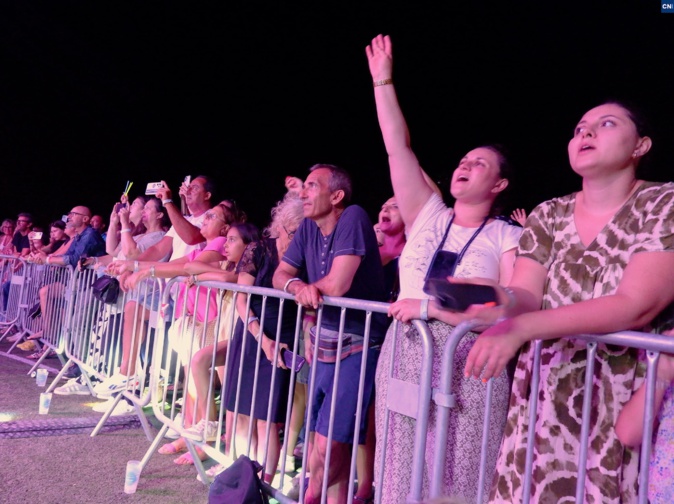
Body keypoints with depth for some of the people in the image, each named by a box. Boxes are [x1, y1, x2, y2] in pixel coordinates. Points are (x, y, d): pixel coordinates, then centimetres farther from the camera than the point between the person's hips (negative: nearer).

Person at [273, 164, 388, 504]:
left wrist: (309, 290, -4)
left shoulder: (353, 217, -17)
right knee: (320, 439, 13)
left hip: (357, 349, -7)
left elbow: (336, 285, -25)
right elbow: (280, 275, 7)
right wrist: (298, 287, -17)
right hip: (323, 346, 7)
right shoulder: (308, 227, 4)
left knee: (329, 444, -7)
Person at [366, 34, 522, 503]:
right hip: (402, 362, 4)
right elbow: (398, 148, 5)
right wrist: (383, 80, 5)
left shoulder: (509, 238, -2)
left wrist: (431, 307, -17)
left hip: (468, 372, -3)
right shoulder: (428, 217, 7)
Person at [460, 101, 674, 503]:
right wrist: (504, 303, -28)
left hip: (623, 401, -3)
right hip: (543, 398, 4)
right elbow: (527, 295, -3)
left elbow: (637, 306, -21)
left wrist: (520, 327, -29)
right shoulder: (548, 215, 6)